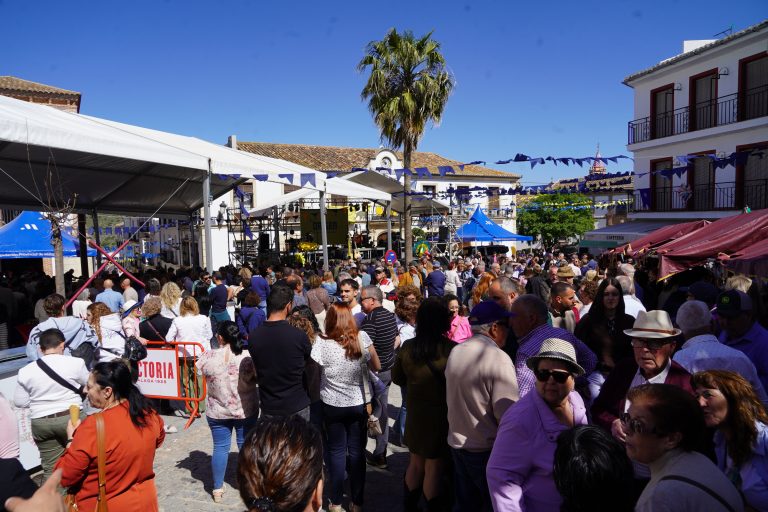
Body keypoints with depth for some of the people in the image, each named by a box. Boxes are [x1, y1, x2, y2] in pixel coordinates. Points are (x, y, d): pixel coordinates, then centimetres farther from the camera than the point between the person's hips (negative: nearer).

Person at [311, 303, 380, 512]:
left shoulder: (322, 343, -16)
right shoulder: (362, 338, -11)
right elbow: (376, 367, -1)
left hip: (332, 406, -1)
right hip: (358, 404, 1)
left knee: (336, 451, 15)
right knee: (357, 452, 14)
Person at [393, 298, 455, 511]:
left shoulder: (408, 347, -10)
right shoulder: (451, 349, -24)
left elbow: (397, 378, 6)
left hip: (415, 415, 4)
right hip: (441, 417, -4)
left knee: (415, 464, 22)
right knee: (434, 469, 11)